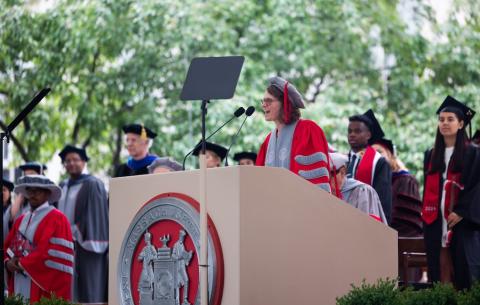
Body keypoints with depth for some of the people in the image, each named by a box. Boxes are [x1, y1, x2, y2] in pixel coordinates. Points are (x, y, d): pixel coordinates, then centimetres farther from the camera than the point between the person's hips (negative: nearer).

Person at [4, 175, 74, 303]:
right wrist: (8, 262, -4)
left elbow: (53, 253, -14)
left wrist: (22, 264, -11)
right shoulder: (21, 220, 19)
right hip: (19, 284, 7)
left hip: (44, 285, -7)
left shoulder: (57, 219, -5)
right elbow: (8, 247, 18)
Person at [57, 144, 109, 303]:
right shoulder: (62, 187, 17)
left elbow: (95, 214, -10)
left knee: (86, 288, -7)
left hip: (83, 246, -7)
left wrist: (77, 232, -15)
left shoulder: (92, 185, -4)